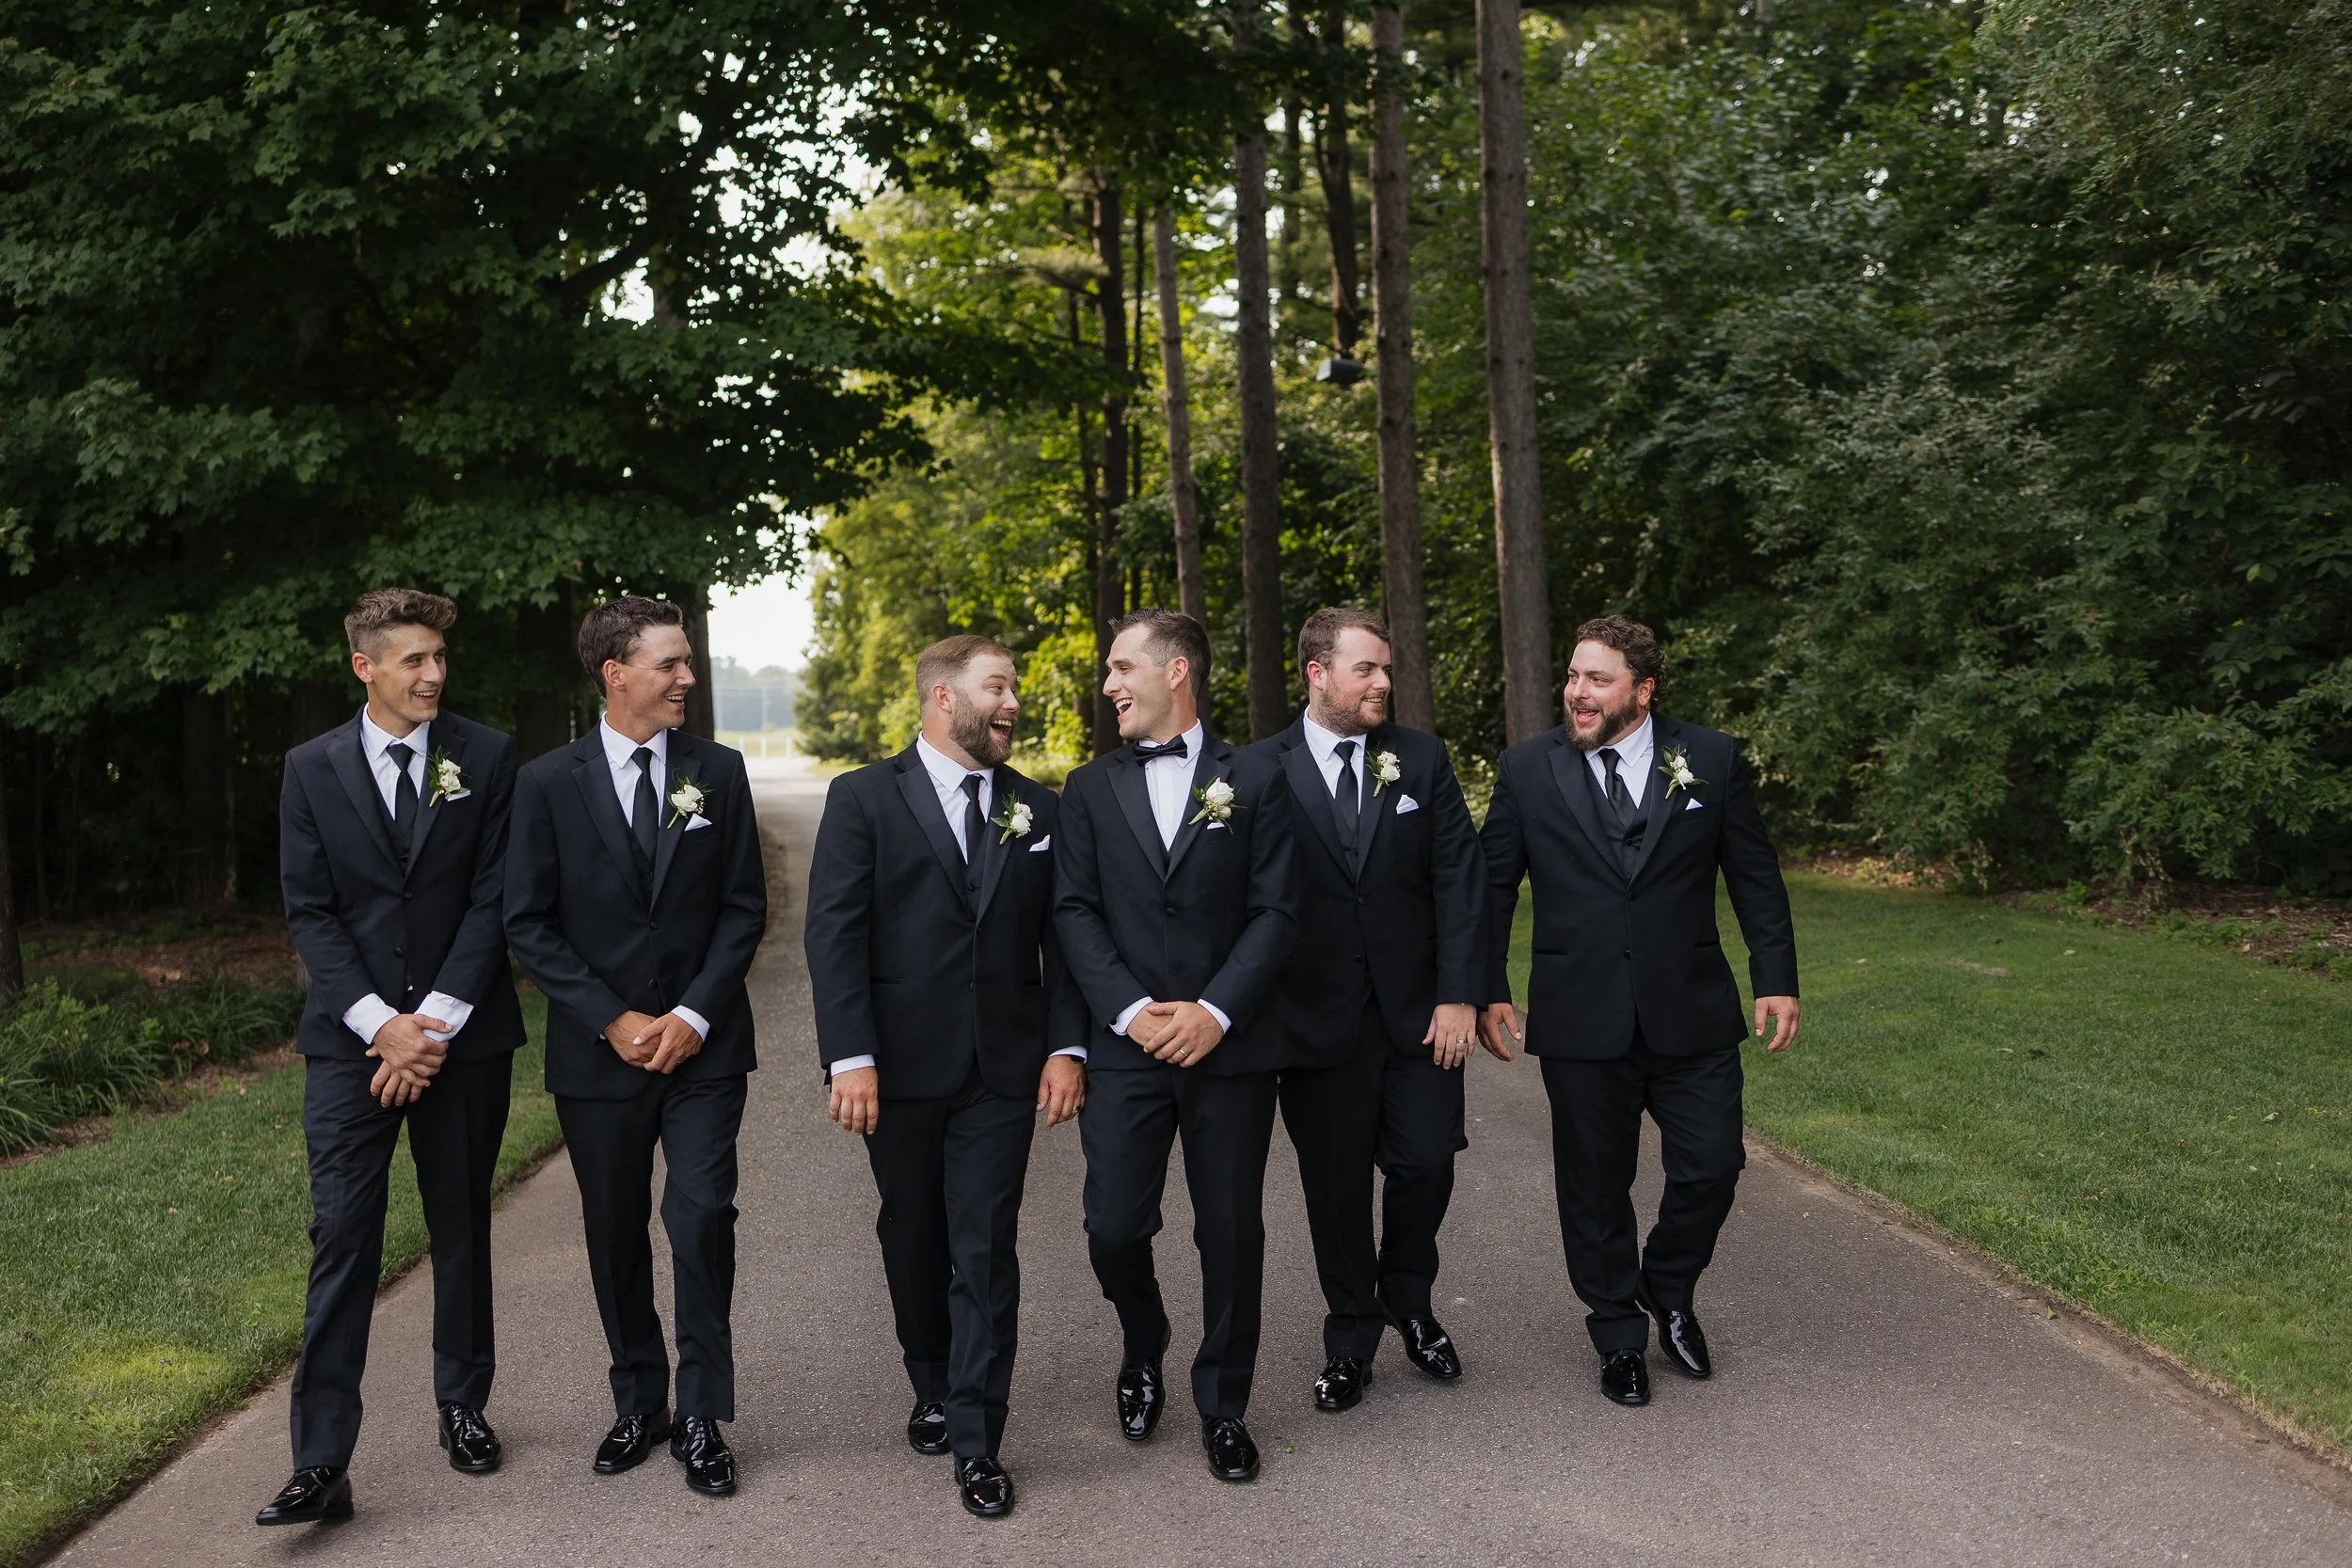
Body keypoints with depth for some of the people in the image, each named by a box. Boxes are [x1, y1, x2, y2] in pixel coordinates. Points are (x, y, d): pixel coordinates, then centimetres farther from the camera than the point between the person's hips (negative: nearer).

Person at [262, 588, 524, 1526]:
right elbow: (309, 912, -1)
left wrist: (435, 1021, -11)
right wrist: (379, 1023, -12)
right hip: (352, 1037, 0)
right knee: (343, 1237, -4)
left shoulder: (486, 757, 1)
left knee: (462, 1228, 12)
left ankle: (463, 1406, 29)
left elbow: (494, 896, -4)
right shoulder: (312, 769, 3)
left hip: (462, 1035, 1)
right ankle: (322, 1463, 0)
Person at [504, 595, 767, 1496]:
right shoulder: (549, 782, -1)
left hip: (703, 1047, 0)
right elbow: (528, 924, -2)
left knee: (702, 1221, -7)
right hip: (599, 1050, 0)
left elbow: (745, 907, 2)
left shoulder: (718, 771, 3)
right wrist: (612, 1021, -9)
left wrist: (694, 1015, -9)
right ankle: (638, 1403, 28)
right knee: (615, 1234, 10)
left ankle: (703, 1418, 6)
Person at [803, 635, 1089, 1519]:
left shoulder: (1039, 811, 8)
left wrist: (1066, 1047, -4)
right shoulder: (865, 798, -2)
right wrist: (850, 1058, -15)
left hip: (1003, 1070, 1)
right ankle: (934, 1390, 36)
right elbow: (833, 933, -8)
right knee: (913, 1240, 14)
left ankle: (976, 1443, 7)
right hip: (900, 1066, -1)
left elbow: (1060, 940, 7)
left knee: (986, 1252, 0)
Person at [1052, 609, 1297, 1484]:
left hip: (1230, 1045, -1)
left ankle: (1223, 1406, 24)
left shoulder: (1254, 781, 3)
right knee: (1113, 1226, -2)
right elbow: (1075, 912, 1)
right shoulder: (1090, 789, 9)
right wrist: (1131, 1011, -12)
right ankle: (1143, 1353, 30)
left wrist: (1215, 1010, -14)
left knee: (1230, 1231, 5)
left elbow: (1276, 911, -2)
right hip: (1126, 1048, 1)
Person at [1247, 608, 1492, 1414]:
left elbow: (1460, 879, 1)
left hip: (1418, 1011, 2)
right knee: (1336, 1186, 8)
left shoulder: (1422, 758, 3)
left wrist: (1459, 994, -7)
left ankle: (1408, 1301, 32)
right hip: (1318, 1016, -2)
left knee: (1425, 1164, 3)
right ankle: (1350, 1340, 27)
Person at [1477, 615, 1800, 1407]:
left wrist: (1776, 978, 0)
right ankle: (1620, 1336, 29)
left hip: (1691, 1014, 1)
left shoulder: (1710, 758, -1)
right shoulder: (1528, 768, -2)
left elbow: (1754, 874, 5)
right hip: (1581, 1020, 0)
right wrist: (1487, 990, 0)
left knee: (1710, 1168, 4)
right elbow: (1492, 885, 3)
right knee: (1596, 1188, 9)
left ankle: (1667, 1290, 34)